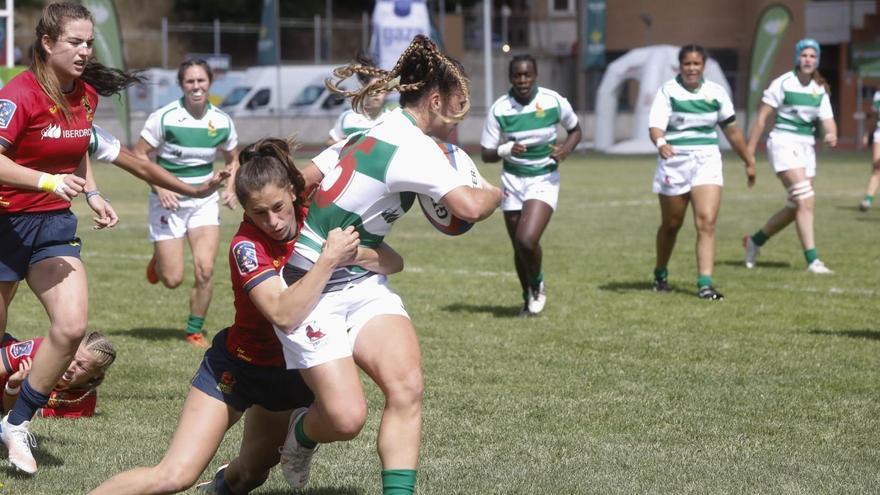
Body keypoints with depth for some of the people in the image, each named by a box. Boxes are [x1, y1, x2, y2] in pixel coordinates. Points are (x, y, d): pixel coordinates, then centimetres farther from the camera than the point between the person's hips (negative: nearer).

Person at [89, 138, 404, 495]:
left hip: (292, 372, 5)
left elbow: (393, 263, -10)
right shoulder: (247, 245, -26)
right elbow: (284, 315, -40)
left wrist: (356, 255, -31)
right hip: (238, 368, -5)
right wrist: (329, 258, -42)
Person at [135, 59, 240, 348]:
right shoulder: (164, 117, -13)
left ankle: (195, 330, 5)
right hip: (169, 202, -3)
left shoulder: (222, 121, -1)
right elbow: (139, 155, -7)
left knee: (205, 269, -14)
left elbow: (232, 159, 15)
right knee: (173, 279, -3)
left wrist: (230, 187, -3)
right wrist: (160, 186, -19)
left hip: (204, 200, 3)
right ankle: (158, 260, 35)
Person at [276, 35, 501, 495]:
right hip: (313, 290, -9)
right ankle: (300, 435, 21)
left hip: (361, 282, 9)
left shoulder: (371, 132, 8)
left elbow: (300, 183, 12)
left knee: (406, 385, -13)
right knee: (346, 417, -14)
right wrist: (495, 191, -8)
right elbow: (470, 207, -28)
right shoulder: (413, 146, -19)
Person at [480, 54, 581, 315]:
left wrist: (565, 148, -12)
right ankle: (528, 297, 33)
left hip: (544, 179, -2)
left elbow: (575, 129, 9)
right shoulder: (499, 109, -9)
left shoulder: (554, 102, -10)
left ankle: (538, 285, 9)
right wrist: (505, 150, -25)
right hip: (513, 180, 2)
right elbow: (486, 154, -4)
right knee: (519, 246, 8)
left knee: (527, 239, -21)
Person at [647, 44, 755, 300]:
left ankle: (705, 284, -18)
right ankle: (661, 274, 36)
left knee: (707, 223, -14)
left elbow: (732, 130, 15)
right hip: (674, 162, -1)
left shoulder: (715, 92, 5)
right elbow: (655, 125, -17)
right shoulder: (667, 91, -5)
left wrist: (749, 161, 21)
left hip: (707, 161, 1)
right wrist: (660, 142, -40)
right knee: (671, 224, 12)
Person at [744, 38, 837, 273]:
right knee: (806, 200, -18)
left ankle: (755, 241, 31)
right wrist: (750, 152, -10)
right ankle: (812, 260, -19)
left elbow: (828, 120, 4)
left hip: (806, 146, 7)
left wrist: (832, 134, -20)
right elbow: (761, 117, -7)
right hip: (784, 143, -7)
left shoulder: (820, 89, 8)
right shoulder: (783, 83, -9)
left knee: (794, 207, 11)